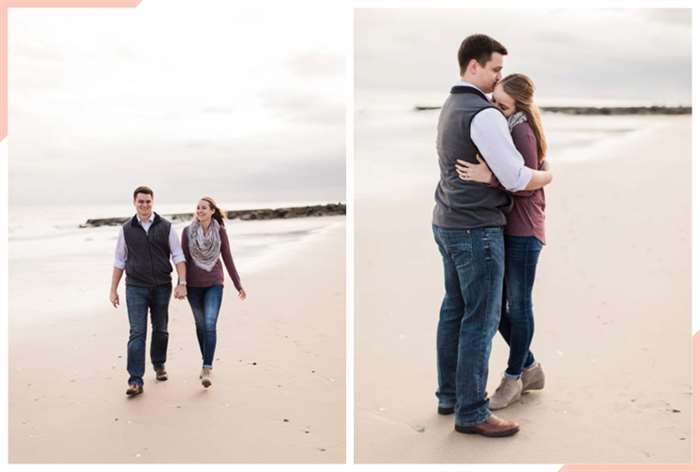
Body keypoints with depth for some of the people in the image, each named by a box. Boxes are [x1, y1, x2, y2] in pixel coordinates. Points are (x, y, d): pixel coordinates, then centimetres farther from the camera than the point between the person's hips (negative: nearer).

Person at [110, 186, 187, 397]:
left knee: (160, 330, 13)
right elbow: (119, 261, 9)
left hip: (162, 287, 1)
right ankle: (136, 381, -8)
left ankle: (159, 365, 36)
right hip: (136, 288, -1)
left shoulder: (166, 227, 1)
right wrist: (113, 289, 7)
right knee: (137, 333, -7)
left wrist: (182, 283, -11)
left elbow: (178, 256, -1)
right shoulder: (126, 229, 4)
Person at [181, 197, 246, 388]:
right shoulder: (187, 231, -3)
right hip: (194, 285, 2)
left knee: (210, 325, -15)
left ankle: (207, 370, -16)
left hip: (214, 284, -2)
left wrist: (238, 285, 3)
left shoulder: (220, 231, -3)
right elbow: (184, 259, 0)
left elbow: (227, 259, 2)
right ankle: (206, 364, 29)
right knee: (200, 325, 12)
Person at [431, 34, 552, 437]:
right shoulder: (484, 114, -17)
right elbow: (517, 179, -19)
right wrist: (549, 175, 1)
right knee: (481, 319, -3)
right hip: (477, 229, -10)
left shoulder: (451, 107, 15)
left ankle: (449, 395, 24)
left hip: (448, 223, 10)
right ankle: (471, 412, 4)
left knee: (455, 310, 15)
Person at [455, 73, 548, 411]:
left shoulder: (522, 131, -14)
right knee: (494, 306, 11)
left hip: (523, 231, -8)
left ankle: (513, 377, 24)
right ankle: (529, 368, 30)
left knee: (518, 305, 6)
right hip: (500, 228, 8)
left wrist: (489, 177, -30)